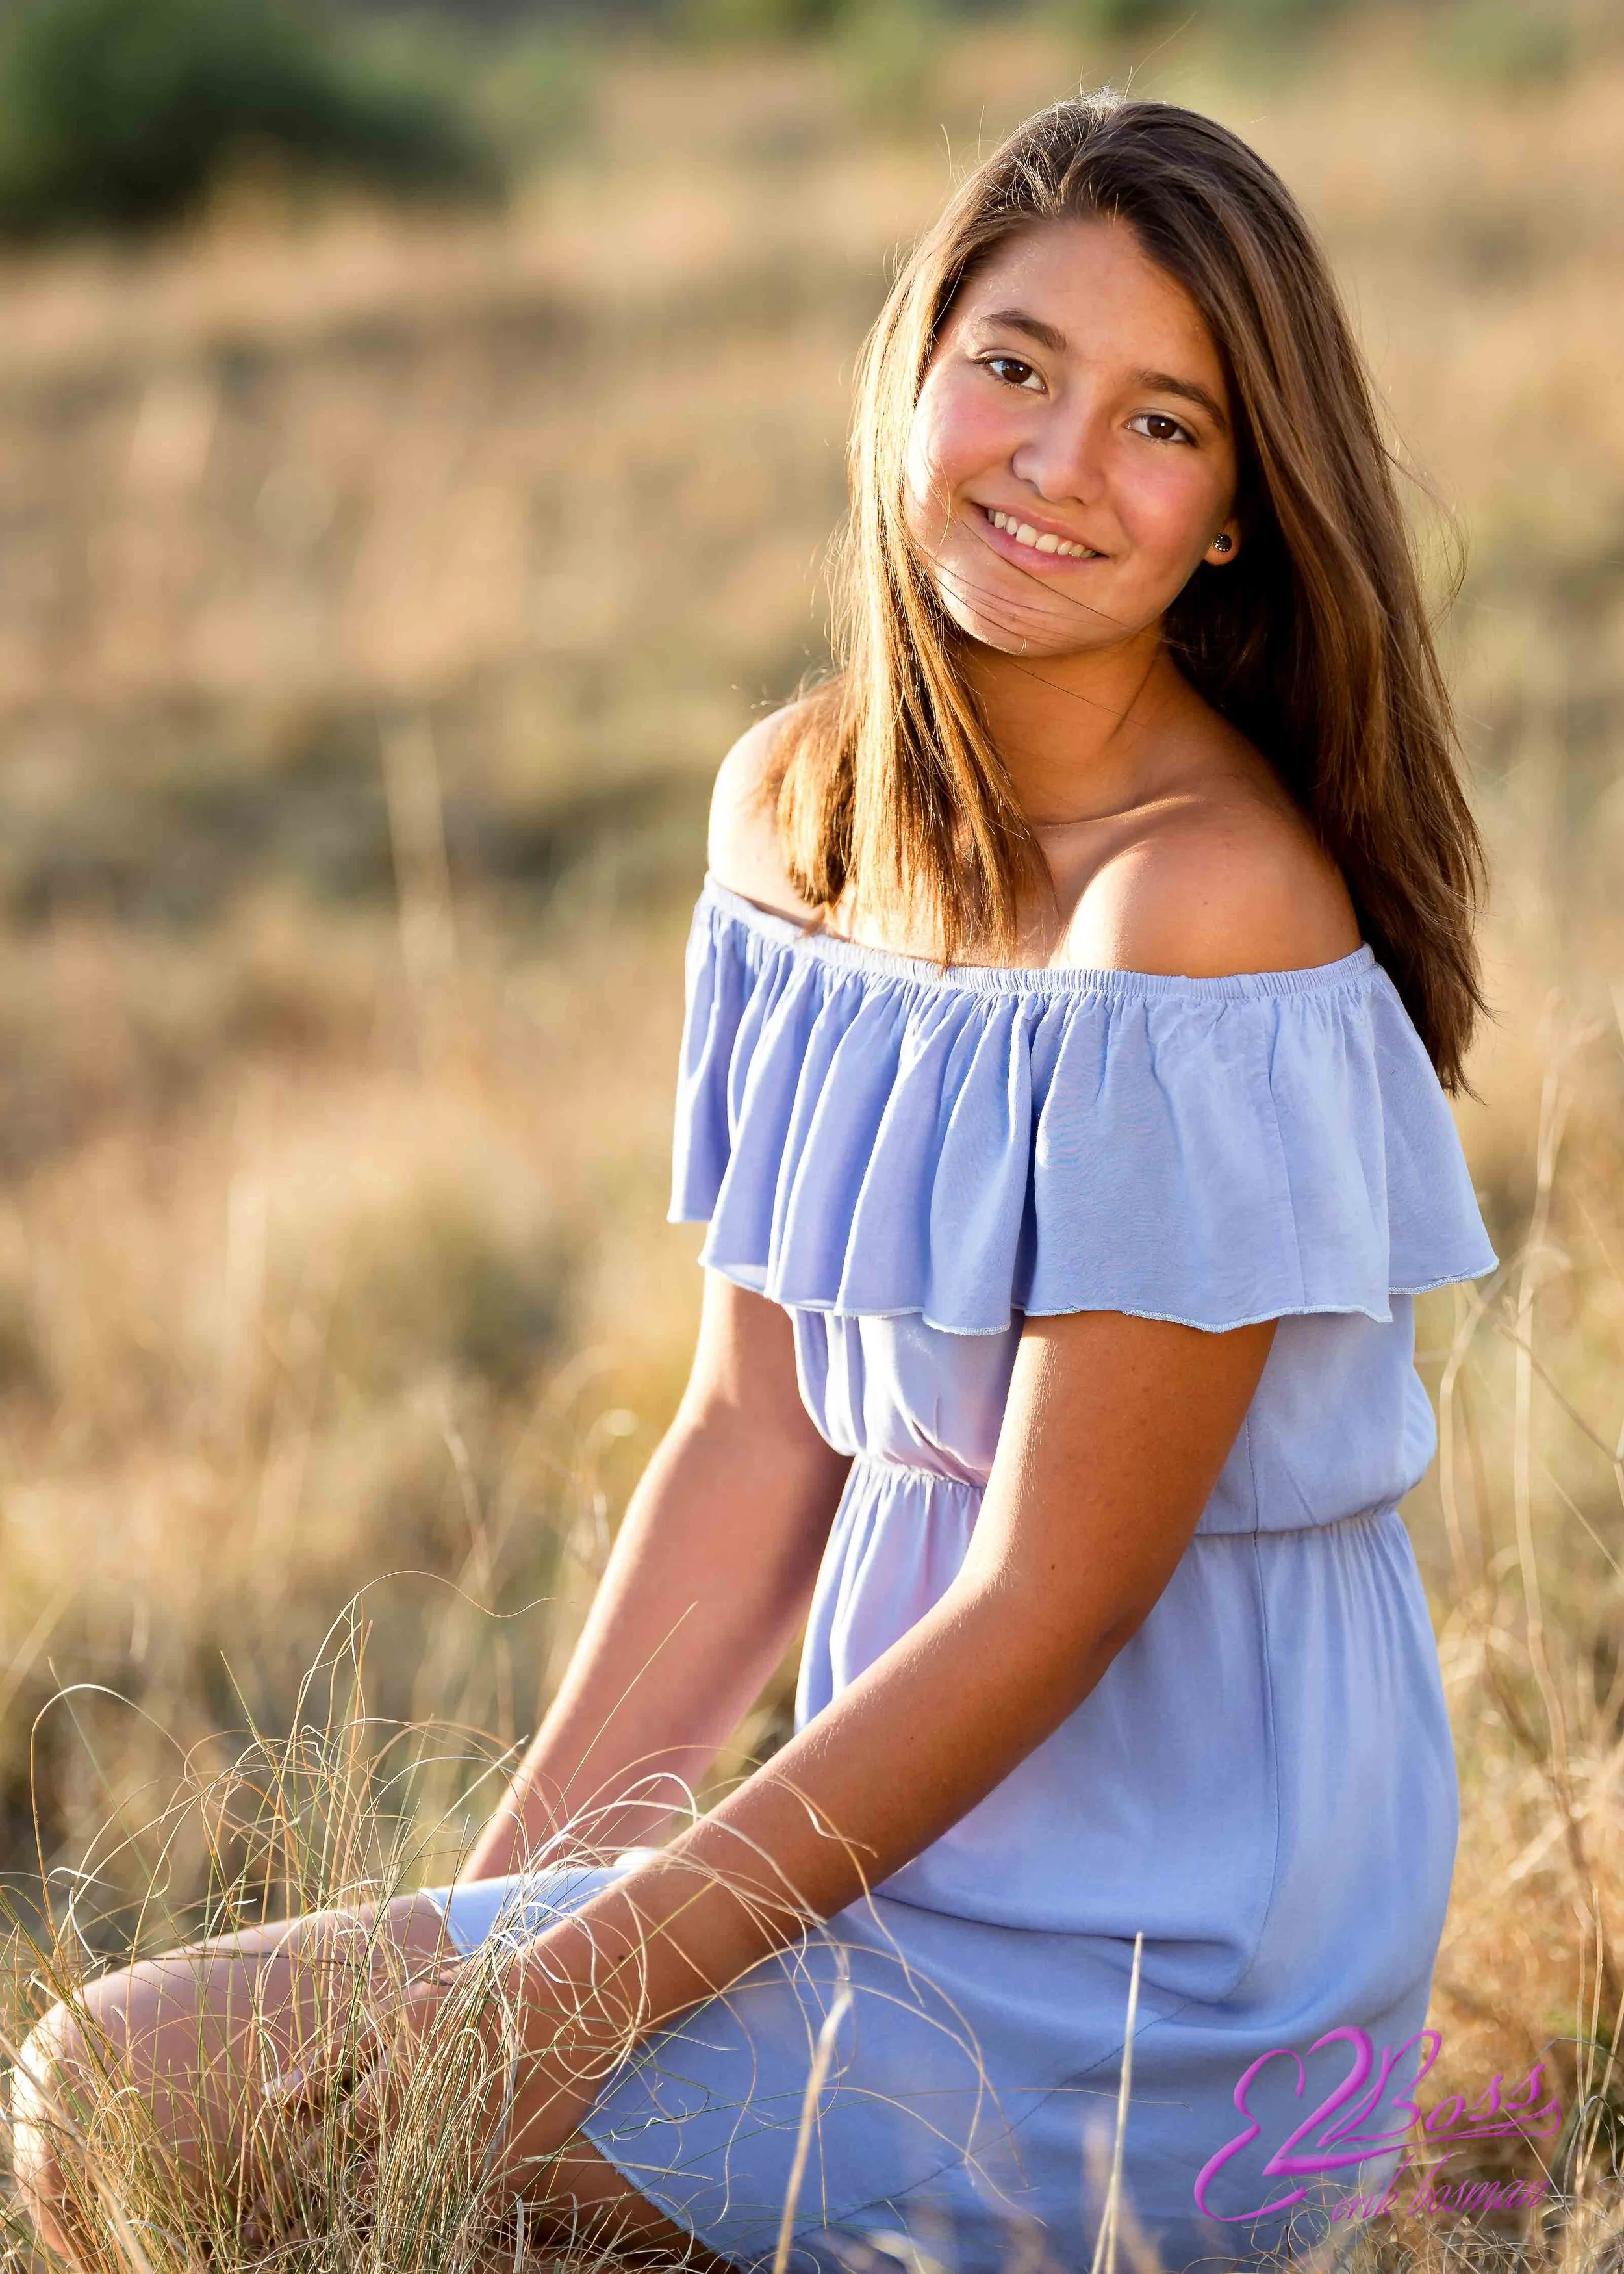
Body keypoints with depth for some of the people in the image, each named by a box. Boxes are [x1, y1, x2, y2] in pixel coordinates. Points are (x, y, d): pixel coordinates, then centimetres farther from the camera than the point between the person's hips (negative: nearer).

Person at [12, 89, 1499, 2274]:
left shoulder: (1213, 904, -21)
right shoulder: (803, 800, 4)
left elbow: (1053, 1600, -20)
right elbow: (757, 1437, 7)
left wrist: (546, 2015, -18)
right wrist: (487, 1910, 1)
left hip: (1137, 1989, -8)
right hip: (921, 1848, 8)